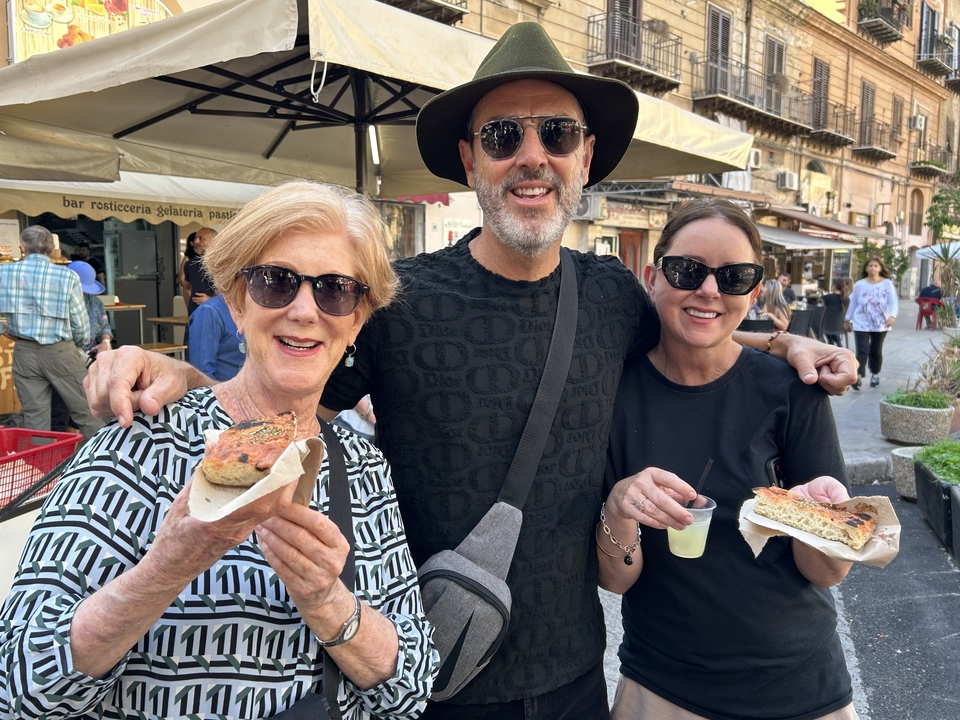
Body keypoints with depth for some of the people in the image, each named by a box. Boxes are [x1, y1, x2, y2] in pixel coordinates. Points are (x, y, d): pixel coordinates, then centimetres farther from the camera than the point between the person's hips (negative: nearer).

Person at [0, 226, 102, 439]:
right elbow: (80, 324, -4)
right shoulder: (67, 276, -8)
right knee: (87, 412, 4)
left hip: (24, 352, 3)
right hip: (60, 351, -3)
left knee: (34, 418, 9)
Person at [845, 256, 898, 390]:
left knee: (876, 350, 13)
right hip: (861, 324, -1)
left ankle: (875, 374, 29)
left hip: (881, 324, 1)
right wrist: (848, 319, 14)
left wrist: (892, 316, -26)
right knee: (862, 350, -10)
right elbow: (853, 302, 8)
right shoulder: (859, 284, -1)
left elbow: (893, 302, -9)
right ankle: (858, 376, -16)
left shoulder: (887, 284, -4)